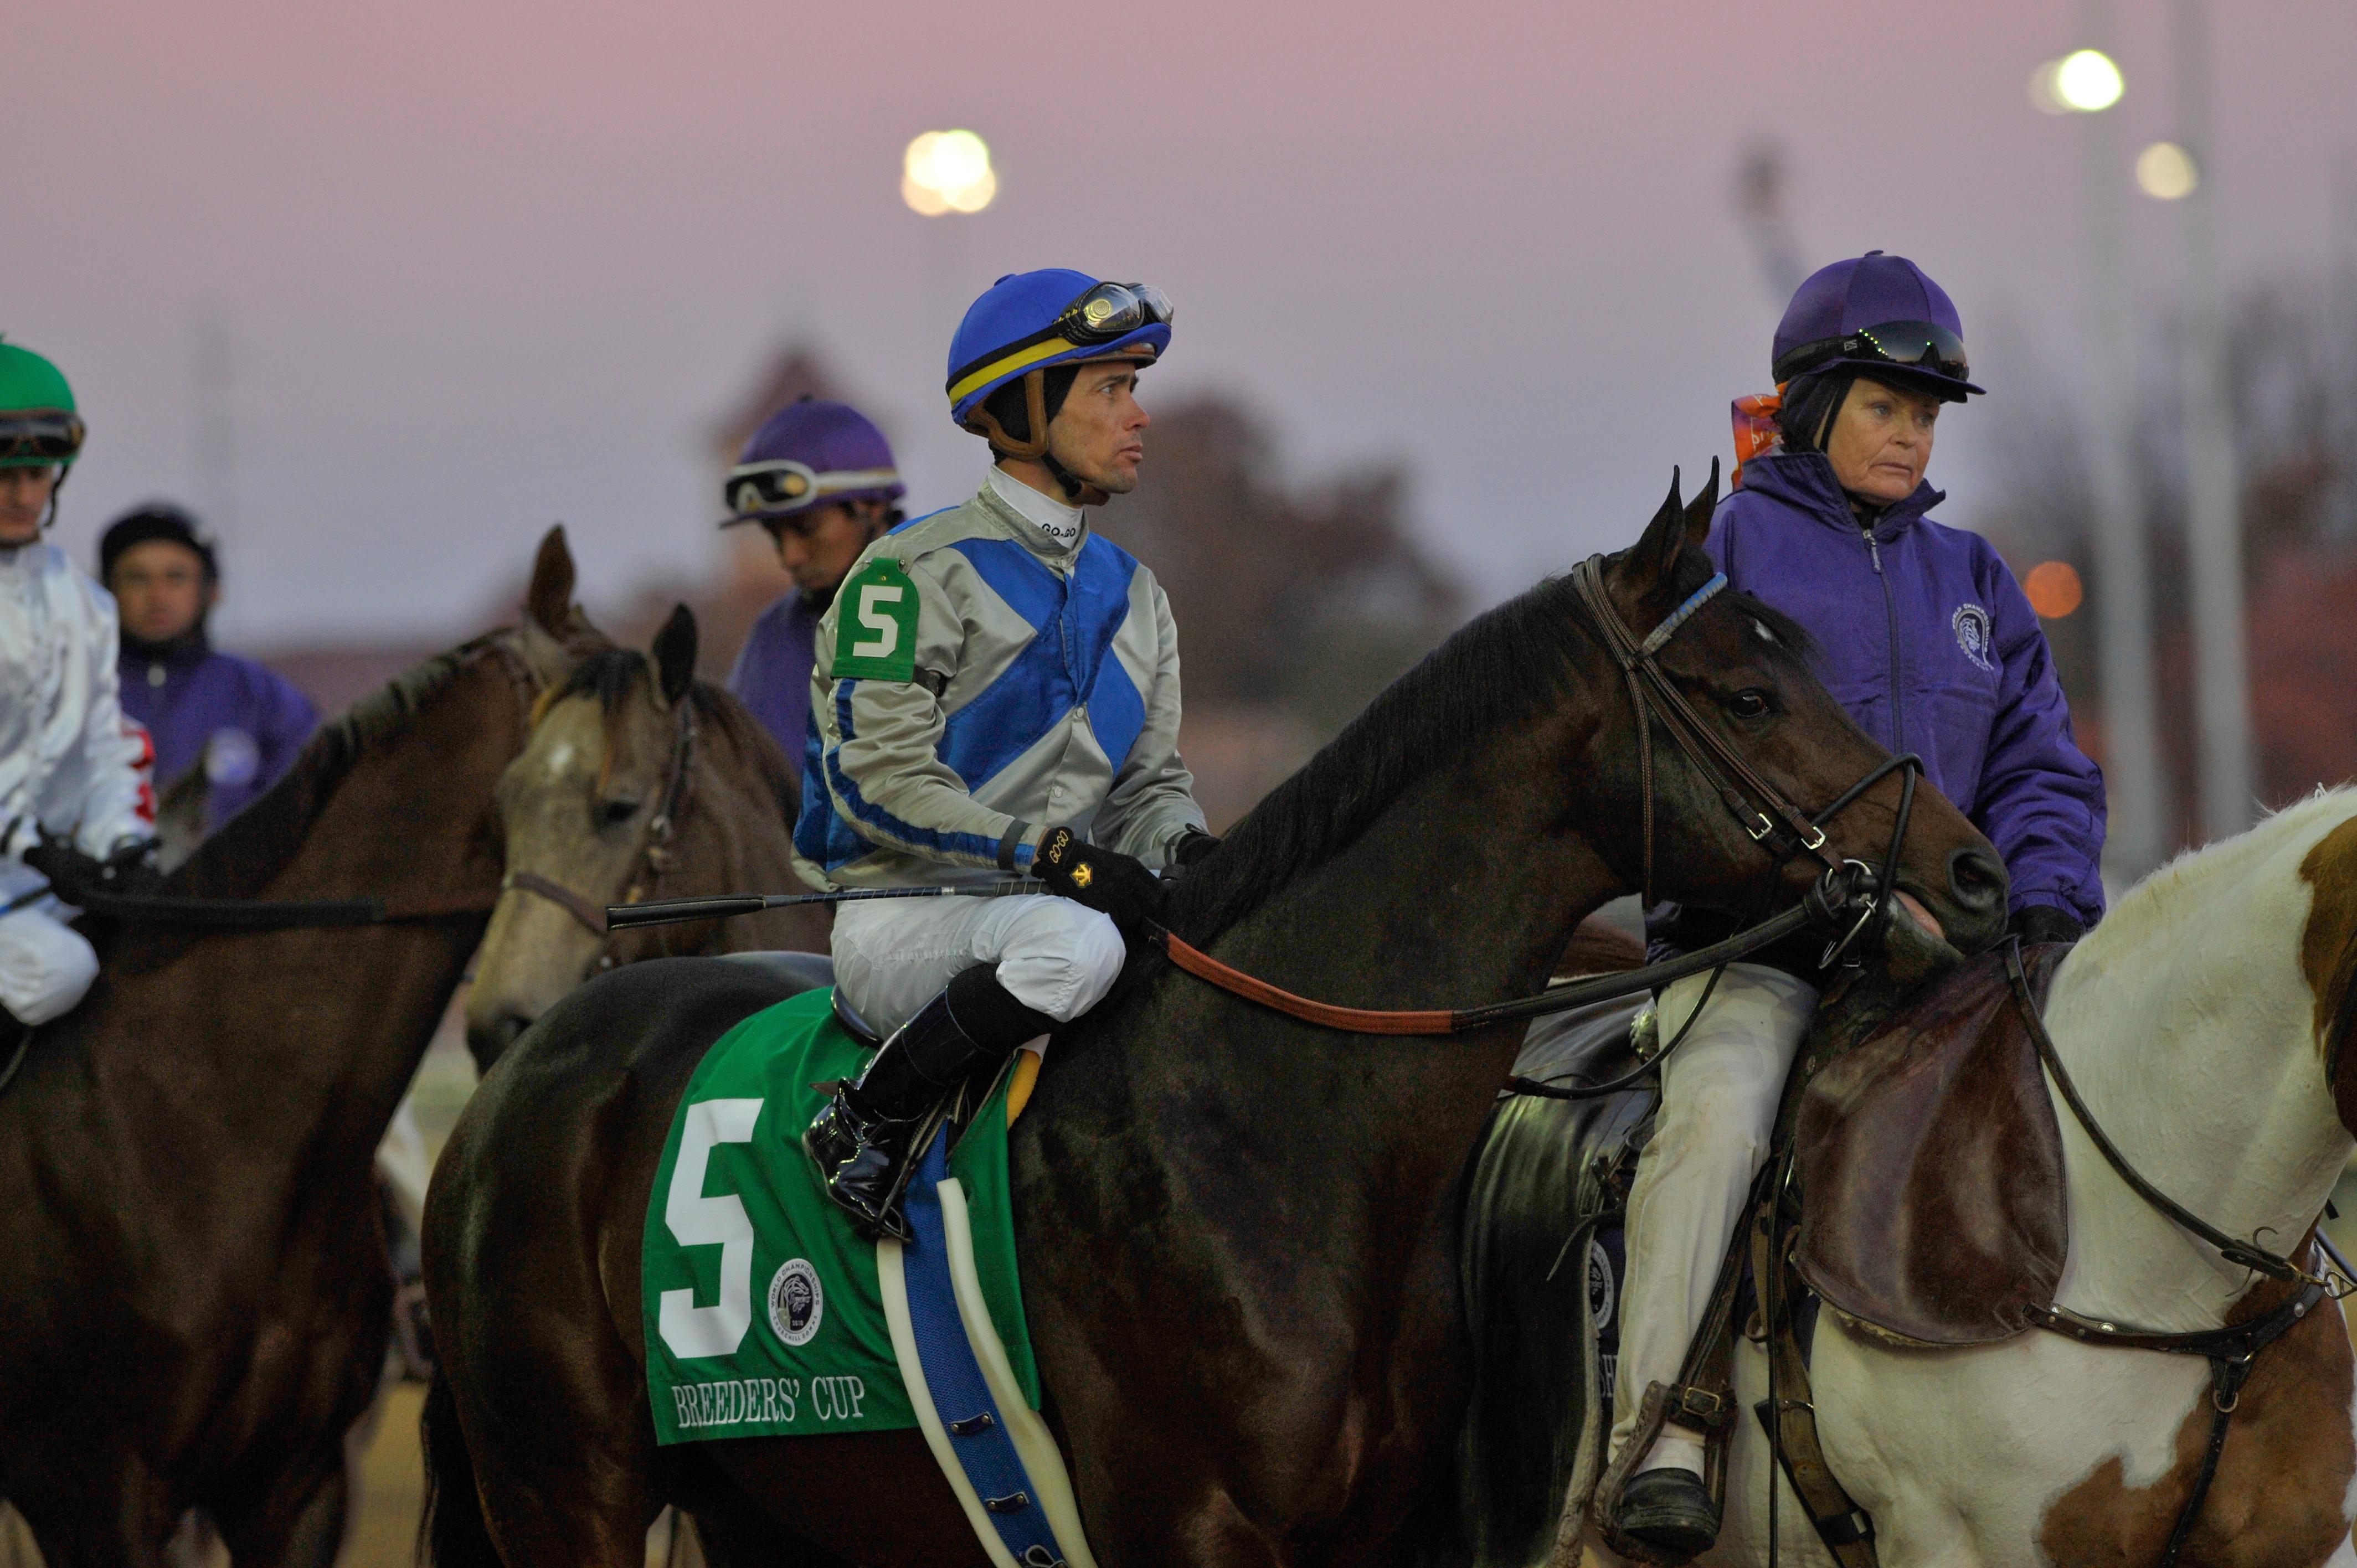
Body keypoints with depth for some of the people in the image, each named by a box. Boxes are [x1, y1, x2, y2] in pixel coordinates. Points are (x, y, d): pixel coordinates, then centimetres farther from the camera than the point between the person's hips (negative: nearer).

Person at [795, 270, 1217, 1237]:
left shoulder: (1134, 596, 17)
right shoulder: (919, 573, -7)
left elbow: (1149, 779, 17)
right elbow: (880, 777, -15)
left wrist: (1184, 846, -8)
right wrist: (1045, 854, -25)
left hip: (1066, 900, 7)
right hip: (901, 921, -7)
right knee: (1073, 943, -37)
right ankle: (871, 1123, -20)